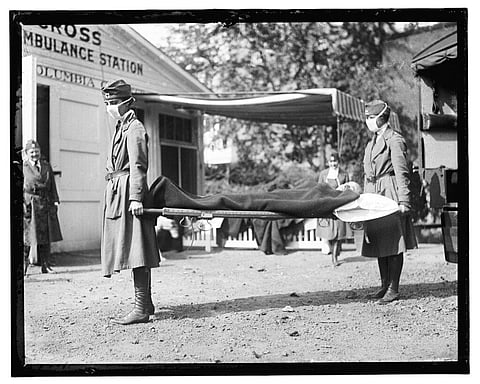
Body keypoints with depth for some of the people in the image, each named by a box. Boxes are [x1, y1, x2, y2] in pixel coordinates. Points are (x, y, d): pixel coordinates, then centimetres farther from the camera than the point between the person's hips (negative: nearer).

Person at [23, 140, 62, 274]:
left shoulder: (47, 166, 13)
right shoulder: (23, 167, 2)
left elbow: (52, 186, 14)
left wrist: (55, 201, 5)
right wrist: (22, 204, -11)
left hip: (45, 204, 4)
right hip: (29, 204, -4)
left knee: (46, 234, 6)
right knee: (27, 234, -4)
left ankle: (45, 265, 13)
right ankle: (24, 264, 5)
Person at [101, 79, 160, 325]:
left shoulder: (135, 129, -8)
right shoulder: (121, 127, 21)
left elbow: (138, 166, -16)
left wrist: (136, 198, -22)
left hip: (127, 192, -10)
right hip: (116, 192, 10)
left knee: (135, 251, -10)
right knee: (133, 251, 13)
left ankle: (141, 309, -8)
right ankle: (146, 303, 21)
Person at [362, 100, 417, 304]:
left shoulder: (395, 140, -7)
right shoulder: (372, 142, 18)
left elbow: (402, 173, -12)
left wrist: (403, 201, -19)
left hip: (390, 193, -8)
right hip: (373, 195, 8)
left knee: (394, 242, -5)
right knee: (378, 242, 10)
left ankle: (393, 289, -1)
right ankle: (385, 285, 18)